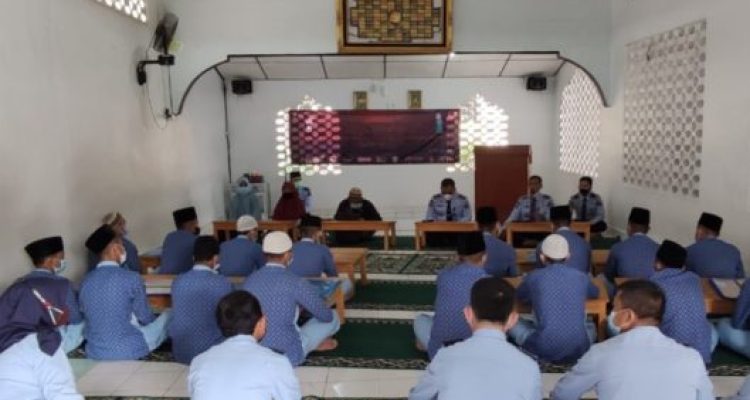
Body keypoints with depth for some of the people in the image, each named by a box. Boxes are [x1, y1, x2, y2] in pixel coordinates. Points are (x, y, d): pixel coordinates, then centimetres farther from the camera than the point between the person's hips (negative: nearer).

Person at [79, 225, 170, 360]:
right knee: (167, 315, 17)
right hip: (129, 350, -6)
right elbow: (145, 318, -4)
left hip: (95, 352, 6)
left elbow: (84, 313, 13)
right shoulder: (131, 278, -16)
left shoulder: (86, 281, -1)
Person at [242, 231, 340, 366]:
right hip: (288, 354, -6)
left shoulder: (250, 280, -1)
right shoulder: (296, 282, -18)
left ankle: (314, 343, 28)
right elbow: (326, 316, -7)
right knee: (333, 318, 12)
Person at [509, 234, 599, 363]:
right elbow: (595, 293, 32)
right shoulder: (581, 276, 7)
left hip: (544, 350, -2)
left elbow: (519, 296, 23)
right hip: (578, 351, 3)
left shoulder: (534, 277, 1)